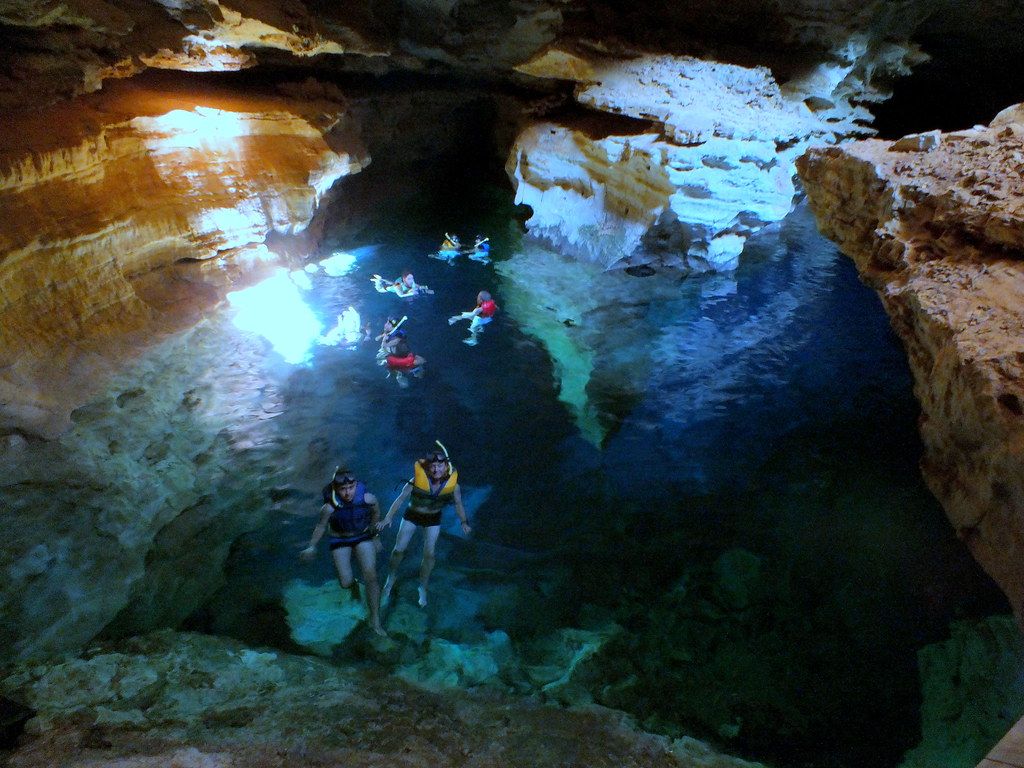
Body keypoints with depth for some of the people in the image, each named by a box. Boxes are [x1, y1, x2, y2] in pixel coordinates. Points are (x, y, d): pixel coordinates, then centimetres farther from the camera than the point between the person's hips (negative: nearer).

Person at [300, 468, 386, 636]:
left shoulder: (368, 498, -26)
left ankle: (375, 621, 4)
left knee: (371, 577, -11)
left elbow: (376, 513, -2)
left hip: (364, 537, 0)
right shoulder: (330, 507, -29)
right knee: (345, 583, -4)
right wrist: (311, 547, 1)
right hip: (340, 541, 0)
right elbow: (321, 526, -8)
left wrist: (373, 532, 12)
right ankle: (354, 584, 37)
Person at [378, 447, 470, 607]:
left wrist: (464, 522, -13)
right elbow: (401, 499, -21)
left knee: (429, 554, -2)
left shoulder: (452, 483, -22)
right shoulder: (418, 479, -29)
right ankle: (391, 579, 28)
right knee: (399, 549, 1)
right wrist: (388, 518, -27)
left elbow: (458, 504, -5)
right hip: (412, 515, -1)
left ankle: (423, 587, 20)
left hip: (433, 519, 1)